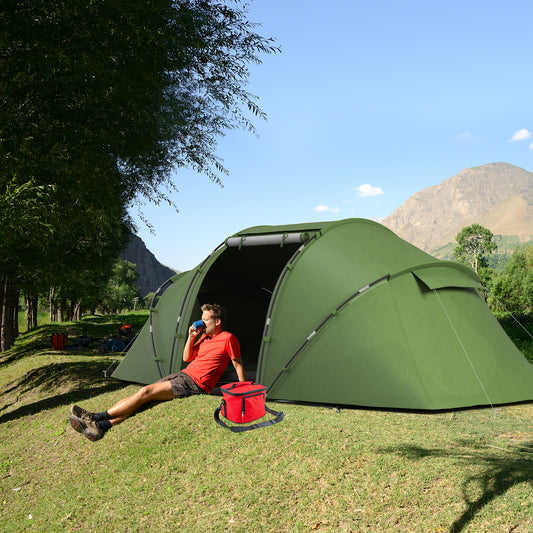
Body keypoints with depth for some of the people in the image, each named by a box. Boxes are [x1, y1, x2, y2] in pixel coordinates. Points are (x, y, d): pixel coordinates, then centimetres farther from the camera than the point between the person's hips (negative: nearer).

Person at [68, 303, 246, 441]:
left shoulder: (228, 339, -7)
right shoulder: (204, 336, 18)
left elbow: (238, 365, -2)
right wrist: (191, 337, 7)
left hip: (195, 383, -8)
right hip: (183, 374, 8)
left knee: (145, 393, -19)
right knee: (144, 394, -10)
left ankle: (96, 417, -18)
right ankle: (101, 426, -21)